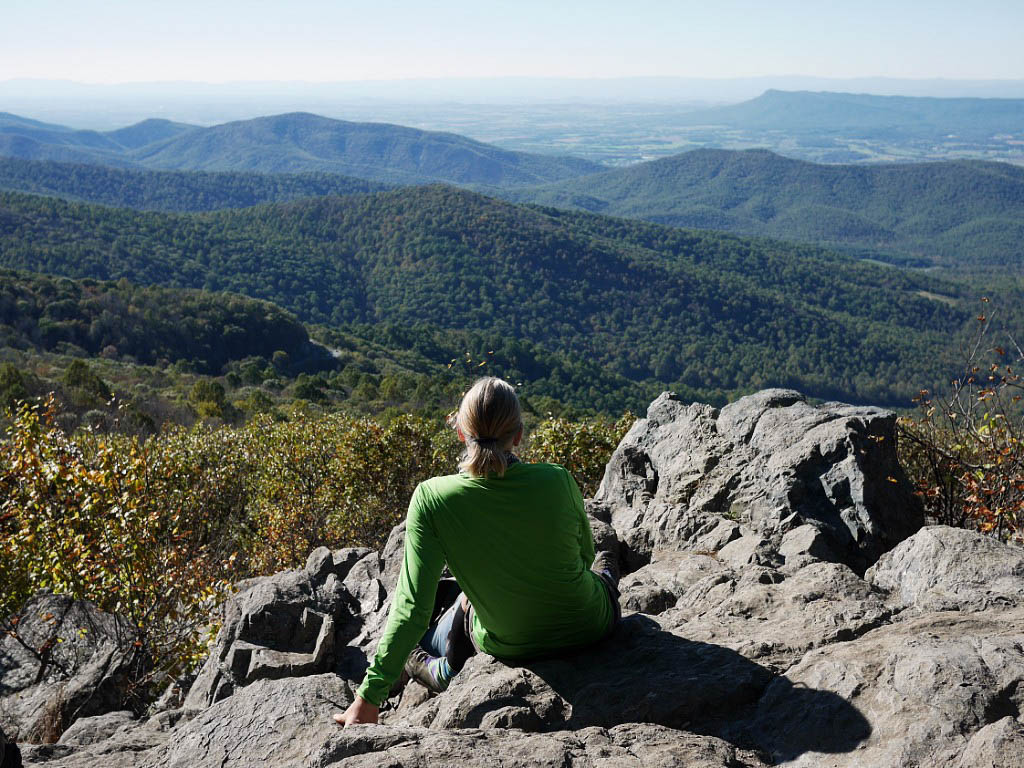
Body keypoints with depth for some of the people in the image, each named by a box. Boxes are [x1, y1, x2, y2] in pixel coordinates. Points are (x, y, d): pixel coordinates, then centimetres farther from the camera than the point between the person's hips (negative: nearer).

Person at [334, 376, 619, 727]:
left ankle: (438, 669, 44)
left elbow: (412, 606, -23)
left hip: (509, 647, 0)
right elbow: (585, 554, -2)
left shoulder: (432, 498, -24)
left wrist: (369, 697, -16)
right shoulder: (557, 480, -21)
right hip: (589, 628, 1)